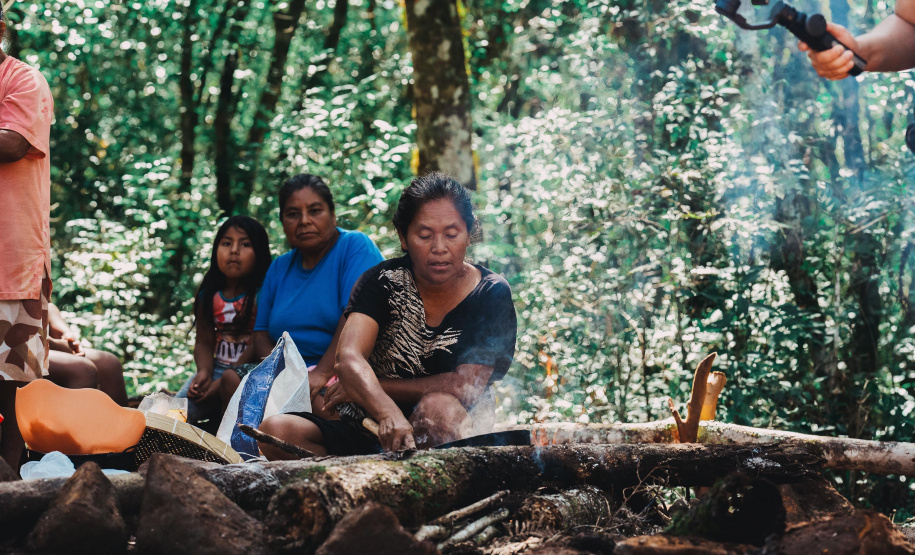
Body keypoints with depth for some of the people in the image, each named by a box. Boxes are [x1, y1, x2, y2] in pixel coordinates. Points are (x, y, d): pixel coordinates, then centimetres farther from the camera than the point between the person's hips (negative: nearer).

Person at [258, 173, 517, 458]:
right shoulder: (383, 282, -4)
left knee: (439, 408, -37)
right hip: (367, 428, 2)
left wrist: (369, 388, -12)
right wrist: (388, 413, -43)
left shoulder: (492, 294, -5)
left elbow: (467, 386, -14)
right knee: (276, 431, -23)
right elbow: (349, 357, -21)